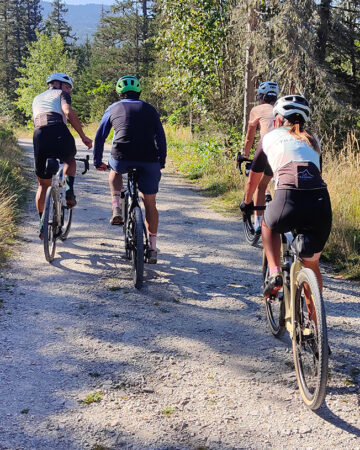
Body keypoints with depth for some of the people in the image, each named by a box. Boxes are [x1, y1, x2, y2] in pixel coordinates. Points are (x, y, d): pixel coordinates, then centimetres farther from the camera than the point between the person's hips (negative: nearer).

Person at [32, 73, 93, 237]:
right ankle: (68, 189, 8)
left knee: (43, 185, 17)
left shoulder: (37, 98, 35)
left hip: (39, 137, 4)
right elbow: (69, 112, -3)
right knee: (70, 161, 32)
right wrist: (83, 137, -2)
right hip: (59, 134, -3)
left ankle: (42, 223, 15)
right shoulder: (61, 94, 18)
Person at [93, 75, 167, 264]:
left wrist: (97, 161, 32)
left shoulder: (113, 108, 19)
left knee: (114, 171, 36)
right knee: (150, 204, 15)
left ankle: (117, 209, 18)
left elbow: (100, 136, 22)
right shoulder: (150, 109, 21)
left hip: (122, 157, -1)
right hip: (149, 160, 1)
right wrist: (161, 163, 31)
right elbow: (161, 137, 22)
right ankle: (152, 249, 16)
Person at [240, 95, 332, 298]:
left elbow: (255, 177, 31)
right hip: (321, 204, 3)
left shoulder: (271, 137, 21)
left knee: (268, 225, 34)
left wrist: (247, 202, 48)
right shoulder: (313, 140, 28)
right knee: (312, 266, 23)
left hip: (289, 201, -3)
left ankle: (275, 273, 16)